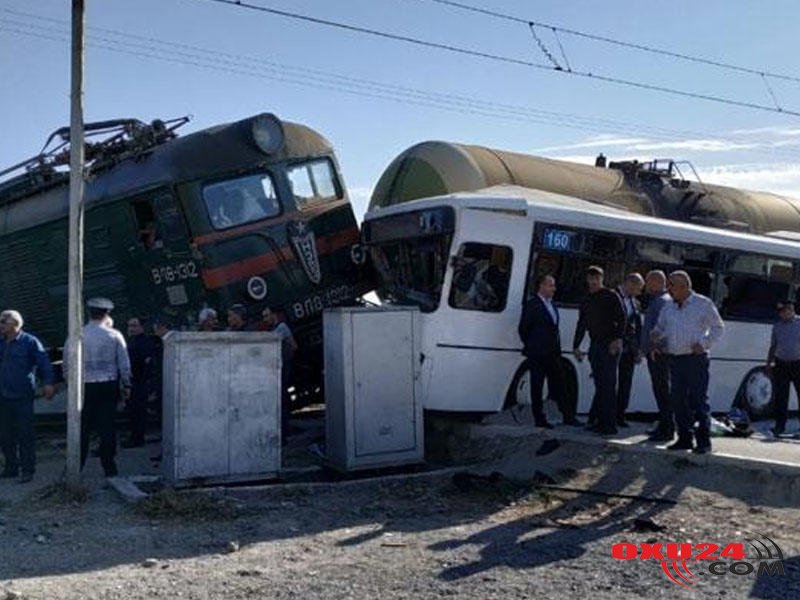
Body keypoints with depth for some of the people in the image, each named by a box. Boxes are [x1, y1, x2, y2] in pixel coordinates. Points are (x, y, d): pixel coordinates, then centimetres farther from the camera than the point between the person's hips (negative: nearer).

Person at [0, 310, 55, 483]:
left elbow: (44, 363, -9)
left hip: (23, 397, -6)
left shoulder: (30, 342, -5)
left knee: (25, 435, -2)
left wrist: (48, 383, -19)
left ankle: (27, 470, 5)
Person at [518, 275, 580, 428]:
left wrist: (557, 349, 11)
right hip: (537, 356, -7)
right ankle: (540, 419, 6)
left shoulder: (552, 305, 15)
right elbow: (523, 329, -7)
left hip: (553, 354, 7)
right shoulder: (532, 305, -9)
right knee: (537, 388, 1)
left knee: (558, 386, 9)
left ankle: (568, 416, 14)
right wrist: (530, 347, 2)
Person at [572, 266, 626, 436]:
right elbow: (581, 324, 23)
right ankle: (597, 420, 10)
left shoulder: (611, 296, -1)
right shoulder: (588, 301, 19)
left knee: (608, 385, -9)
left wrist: (618, 339, -21)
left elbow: (621, 318, -10)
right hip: (595, 346, 7)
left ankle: (609, 425, -9)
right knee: (600, 385, 7)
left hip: (610, 346, -6)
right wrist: (576, 345, 20)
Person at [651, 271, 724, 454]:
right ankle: (684, 438, 15)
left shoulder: (703, 304, -1)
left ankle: (703, 441, -1)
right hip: (675, 359, 6)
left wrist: (704, 344, -9)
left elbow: (718, 327, 3)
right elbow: (659, 328, 24)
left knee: (698, 401, -7)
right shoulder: (669, 307, 14)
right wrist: (657, 343, 6)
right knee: (678, 400, 6)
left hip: (696, 359, -6)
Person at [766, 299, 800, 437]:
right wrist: (769, 363, 11)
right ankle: (780, 425, 9)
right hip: (781, 364, 3)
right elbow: (773, 346, 17)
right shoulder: (777, 326, 10)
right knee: (780, 397, 2)